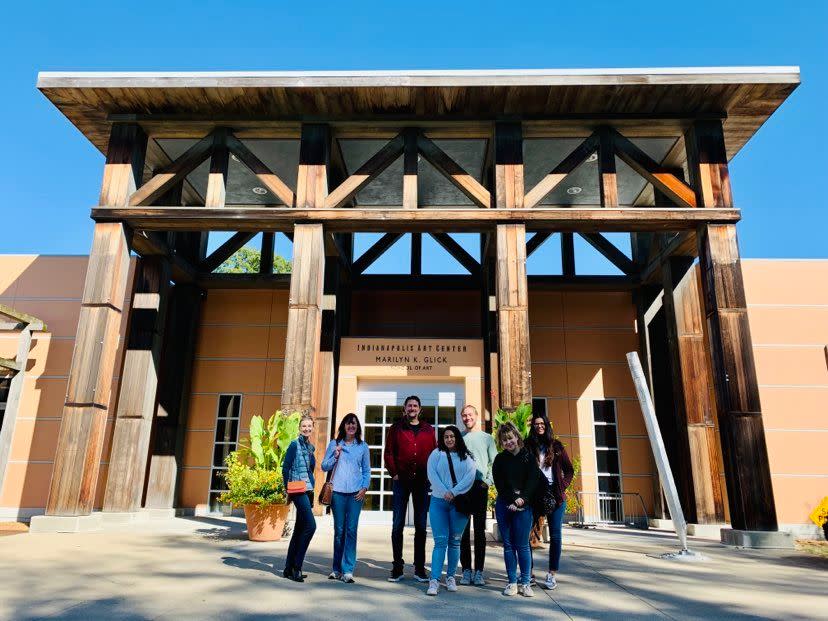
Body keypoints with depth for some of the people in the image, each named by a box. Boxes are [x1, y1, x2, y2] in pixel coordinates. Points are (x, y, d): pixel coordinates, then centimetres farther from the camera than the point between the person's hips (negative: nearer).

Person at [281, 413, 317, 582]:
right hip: (298, 490, -8)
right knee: (310, 525, -15)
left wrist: (312, 494, 17)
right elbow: (285, 468, -9)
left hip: (307, 491, 8)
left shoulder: (310, 447, 15)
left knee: (299, 529, 10)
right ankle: (296, 566, -7)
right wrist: (288, 490, -9)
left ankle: (289, 568, 18)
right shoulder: (295, 444, -7)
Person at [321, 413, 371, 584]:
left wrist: (364, 488, 0)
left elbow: (367, 470, 12)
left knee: (351, 530, -4)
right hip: (338, 492, 0)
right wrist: (335, 456, -8)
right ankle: (336, 568, 18)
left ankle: (348, 570, 2)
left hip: (356, 493, 0)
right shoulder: (334, 444, 8)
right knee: (339, 530, 6)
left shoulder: (363, 446, 9)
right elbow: (324, 466, 8)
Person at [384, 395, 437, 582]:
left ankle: (419, 568, 15)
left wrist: (430, 475, -1)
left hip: (422, 482, 1)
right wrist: (394, 473, -6)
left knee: (421, 526, 6)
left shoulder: (428, 430, 9)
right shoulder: (396, 428, 5)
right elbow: (388, 453, 2)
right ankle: (397, 567, 10)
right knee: (397, 525, 1)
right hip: (401, 481, -1)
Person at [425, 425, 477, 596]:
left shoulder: (467, 457, 9)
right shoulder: (436, 454, 8)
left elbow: (470, 476, -3)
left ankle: (451, 577, 18)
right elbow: (431, 474, -3)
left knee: (455, 541, 7)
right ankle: (434, 580, -5)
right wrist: (444, 492, -14)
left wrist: (454, 492, -12)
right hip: (439, 501, -1)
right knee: (440, 541, -6)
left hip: (460, 502, 1)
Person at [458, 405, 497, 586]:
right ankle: (466, 570, 8)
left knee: (479, 530, 1)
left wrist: (488, 481, -5)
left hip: (480, 487, -1)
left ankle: (479, 571, 6)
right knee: (463, 530, 2)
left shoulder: (487, 438, 9)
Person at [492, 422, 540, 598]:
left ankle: (525, 583, 8)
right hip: (504, 506, 2)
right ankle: (512, 582, 13)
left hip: (523, 506, -2)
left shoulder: (528, 457, 3)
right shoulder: (500, 459, 8)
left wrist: (522, 499, -16)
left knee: (522, 545, -1)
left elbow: (533, 480, -5)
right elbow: (499, 484, 1)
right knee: (508, 545, 5)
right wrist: (511, 501, -11)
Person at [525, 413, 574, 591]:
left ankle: (552, 575, 8)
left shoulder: (556, 446, 6)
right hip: (534, 495, 0)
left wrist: (563, 486, -1)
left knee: (555, 535, 1)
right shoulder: (528, 446, 4)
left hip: (555, 495, 0)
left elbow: (569, 470, 11)